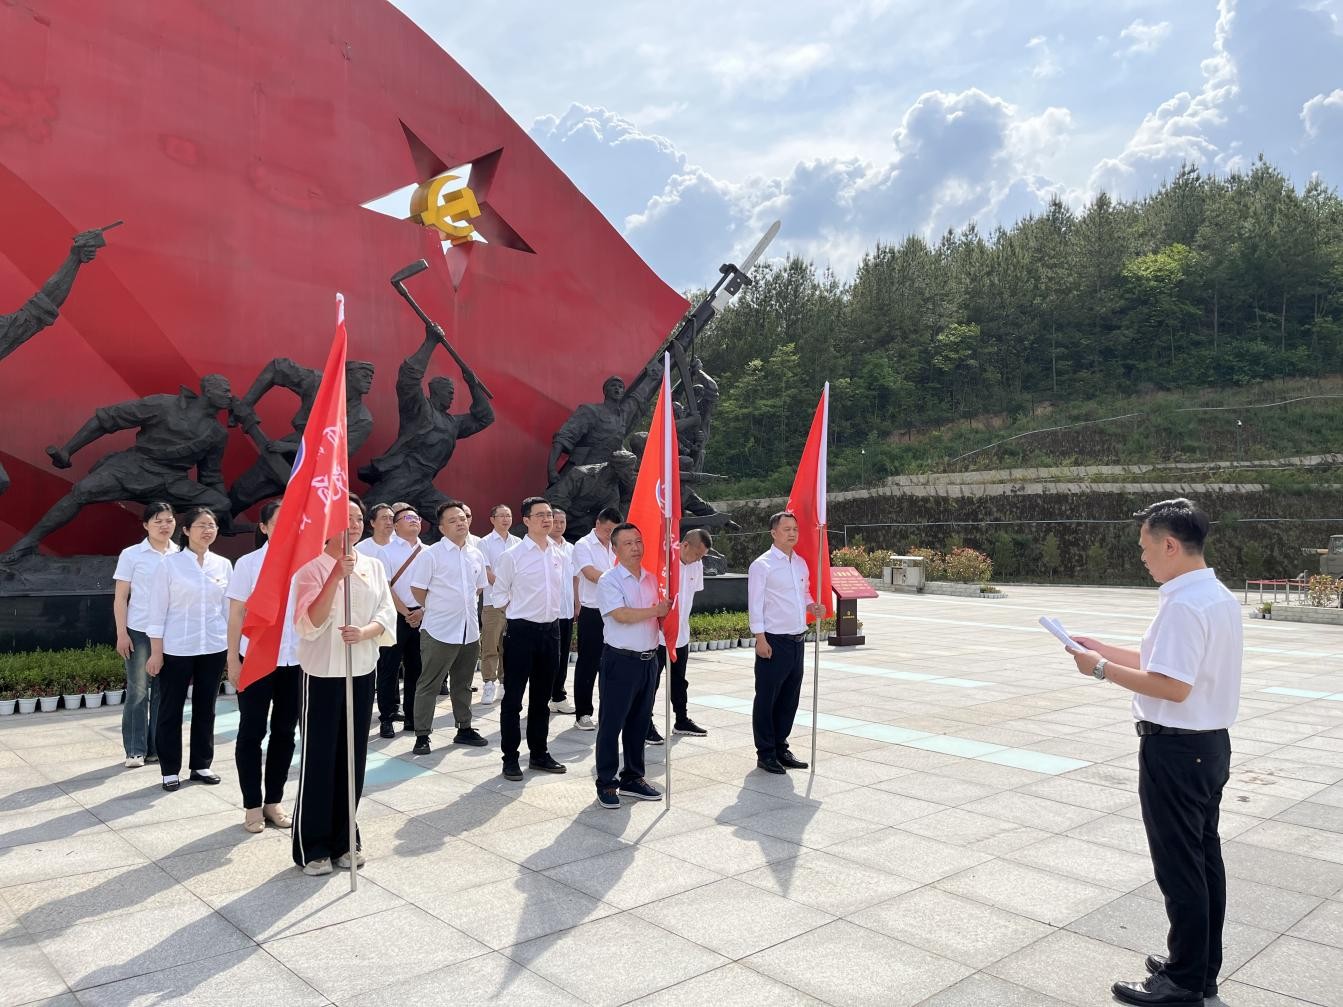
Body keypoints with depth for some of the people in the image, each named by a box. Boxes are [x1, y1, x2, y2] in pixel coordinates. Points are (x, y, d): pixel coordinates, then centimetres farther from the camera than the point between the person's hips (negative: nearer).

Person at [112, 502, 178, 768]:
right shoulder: (131, 555, 0)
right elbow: (120, 598, 1)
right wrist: (121, 634, -6)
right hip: (139, 632, -2)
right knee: (138, 691, 1)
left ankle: (158, 747, 18)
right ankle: (135, 750, 11)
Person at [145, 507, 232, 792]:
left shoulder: (224, 565, 4)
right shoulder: (170, 564, -5)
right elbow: (158, 611, -5)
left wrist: (234, 647, 8)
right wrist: (156, 652, -7)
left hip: (214, 648, 3)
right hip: (176, 649, -3)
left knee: (205, 709, 12)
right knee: (171, 710, 7)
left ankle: (201, 765, 24)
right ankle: (170, 770, 18)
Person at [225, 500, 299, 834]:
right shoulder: (248, 564, -3)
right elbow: (236, 616, -2)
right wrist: (233, 660, -5)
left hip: (296, 660, 2)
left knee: (285, 732, 11)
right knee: (251, 732, 6)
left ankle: (274, 800, 24)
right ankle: (252, 805, 19)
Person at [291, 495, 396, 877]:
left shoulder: (374, 566, 7)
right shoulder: (313, 565, -9)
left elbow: (387, 615, 2)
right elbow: (309, 624, -20)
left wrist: (364, 632, -19)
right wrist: (336, 577, -30)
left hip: (362, 671, 5)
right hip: (323, 672, -5)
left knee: (353, 757, 11)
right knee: (318, 759, 2)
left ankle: (345, 840, 23)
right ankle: (312, 847, 14)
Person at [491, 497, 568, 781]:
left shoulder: (558, 555, 6)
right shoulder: (513, 556, -10)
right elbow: (500, 592, -2)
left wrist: (552, 616, 11)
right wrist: (515, 615, 0)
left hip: (550, 629, 5)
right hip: (522, 631, -5)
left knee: (542, 696, 15)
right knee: (513, 697, 2)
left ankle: (539, 754, 26)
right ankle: (510, 758, 12)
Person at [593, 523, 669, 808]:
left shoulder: (652, 579, 10)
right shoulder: (609, 580, -9)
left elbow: (662, 614, 20)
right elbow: (621, 615, -21)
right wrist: (656, 611, -12)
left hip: (649, 659, 6)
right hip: (621, 660, -6)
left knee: (640, 722, 15)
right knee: (612, 724, 1)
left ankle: (633, 778, 27)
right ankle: (606, 784, 12)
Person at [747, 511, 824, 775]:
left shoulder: (801, 563, 12)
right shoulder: (762, 565, -10)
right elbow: (755, 604, -12)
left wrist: (812, 606, 0)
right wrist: (760, 638, -17)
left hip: (797, 640, 7)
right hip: (774, 641, -7)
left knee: (790, 698, 14)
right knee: (767, 699, 2)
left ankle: (780, 747, 27)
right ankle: (765, 753, 13)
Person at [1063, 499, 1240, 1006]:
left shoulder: (1182, 606, -24)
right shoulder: (1221, 598, 7)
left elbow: (1172, 686, -27)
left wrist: (1103, 669, -18)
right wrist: (1106, 648, 11)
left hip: (1176, 750, -10)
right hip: (1210, 744, 10)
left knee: (1179, 867, 4)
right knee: (1205, 858, 20)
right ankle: (1201, 966, 35)